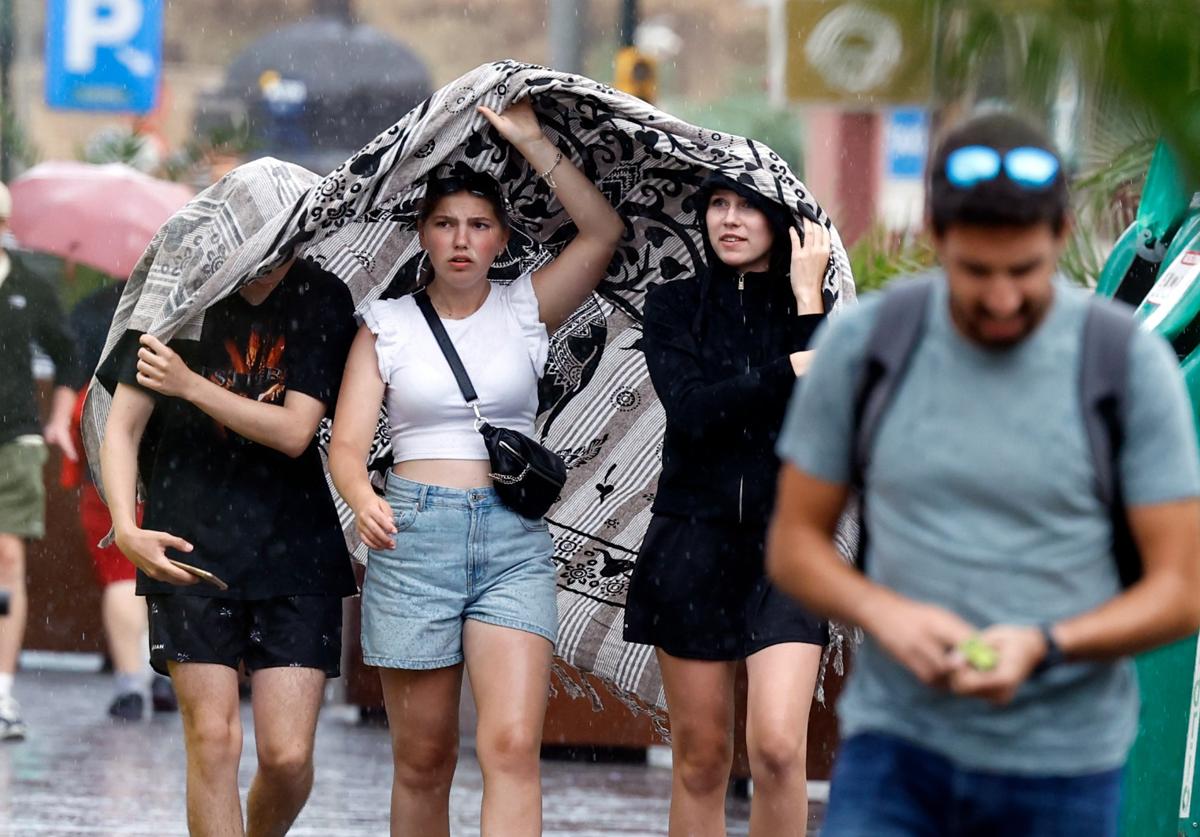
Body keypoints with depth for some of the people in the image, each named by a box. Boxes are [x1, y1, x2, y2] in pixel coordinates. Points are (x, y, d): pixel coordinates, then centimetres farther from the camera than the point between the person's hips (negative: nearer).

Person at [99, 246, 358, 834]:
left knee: (288, 756, -4)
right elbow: (122, 426, 0)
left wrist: (191, 385, -18)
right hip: (191, 549, 0)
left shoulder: (323, 302, 1)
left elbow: (294, 432, -7)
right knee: (213, 739, -6)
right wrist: (126, 527, -16)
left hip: (294, 553, 0)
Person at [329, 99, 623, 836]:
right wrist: (362, 497, -22)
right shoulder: (387, 325, 7)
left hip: (514, 538, 0)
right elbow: (347, 442, 0)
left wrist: (531, 142, -4)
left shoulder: (525, 310, 9)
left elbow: (603, 230, -2)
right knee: (423, 760, 4)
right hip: (413, 533, 0)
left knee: (513, 748, -15)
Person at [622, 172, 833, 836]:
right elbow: (692, 410, -10)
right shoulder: (675, 307, 7)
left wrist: (808, 301, -13)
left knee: (777, 745, -16)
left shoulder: (818, 313, 4)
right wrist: (792, 370, -15)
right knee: (700, 758, 4)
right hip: (693, 543, 2)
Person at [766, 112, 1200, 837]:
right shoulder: (862, 346, -2)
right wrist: (884, 612, -15)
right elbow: (795, 541, 6)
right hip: (897, 746, 1)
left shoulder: (1130, 364, -7)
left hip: (1061, 770, -1)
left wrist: (1042, 647, -23)